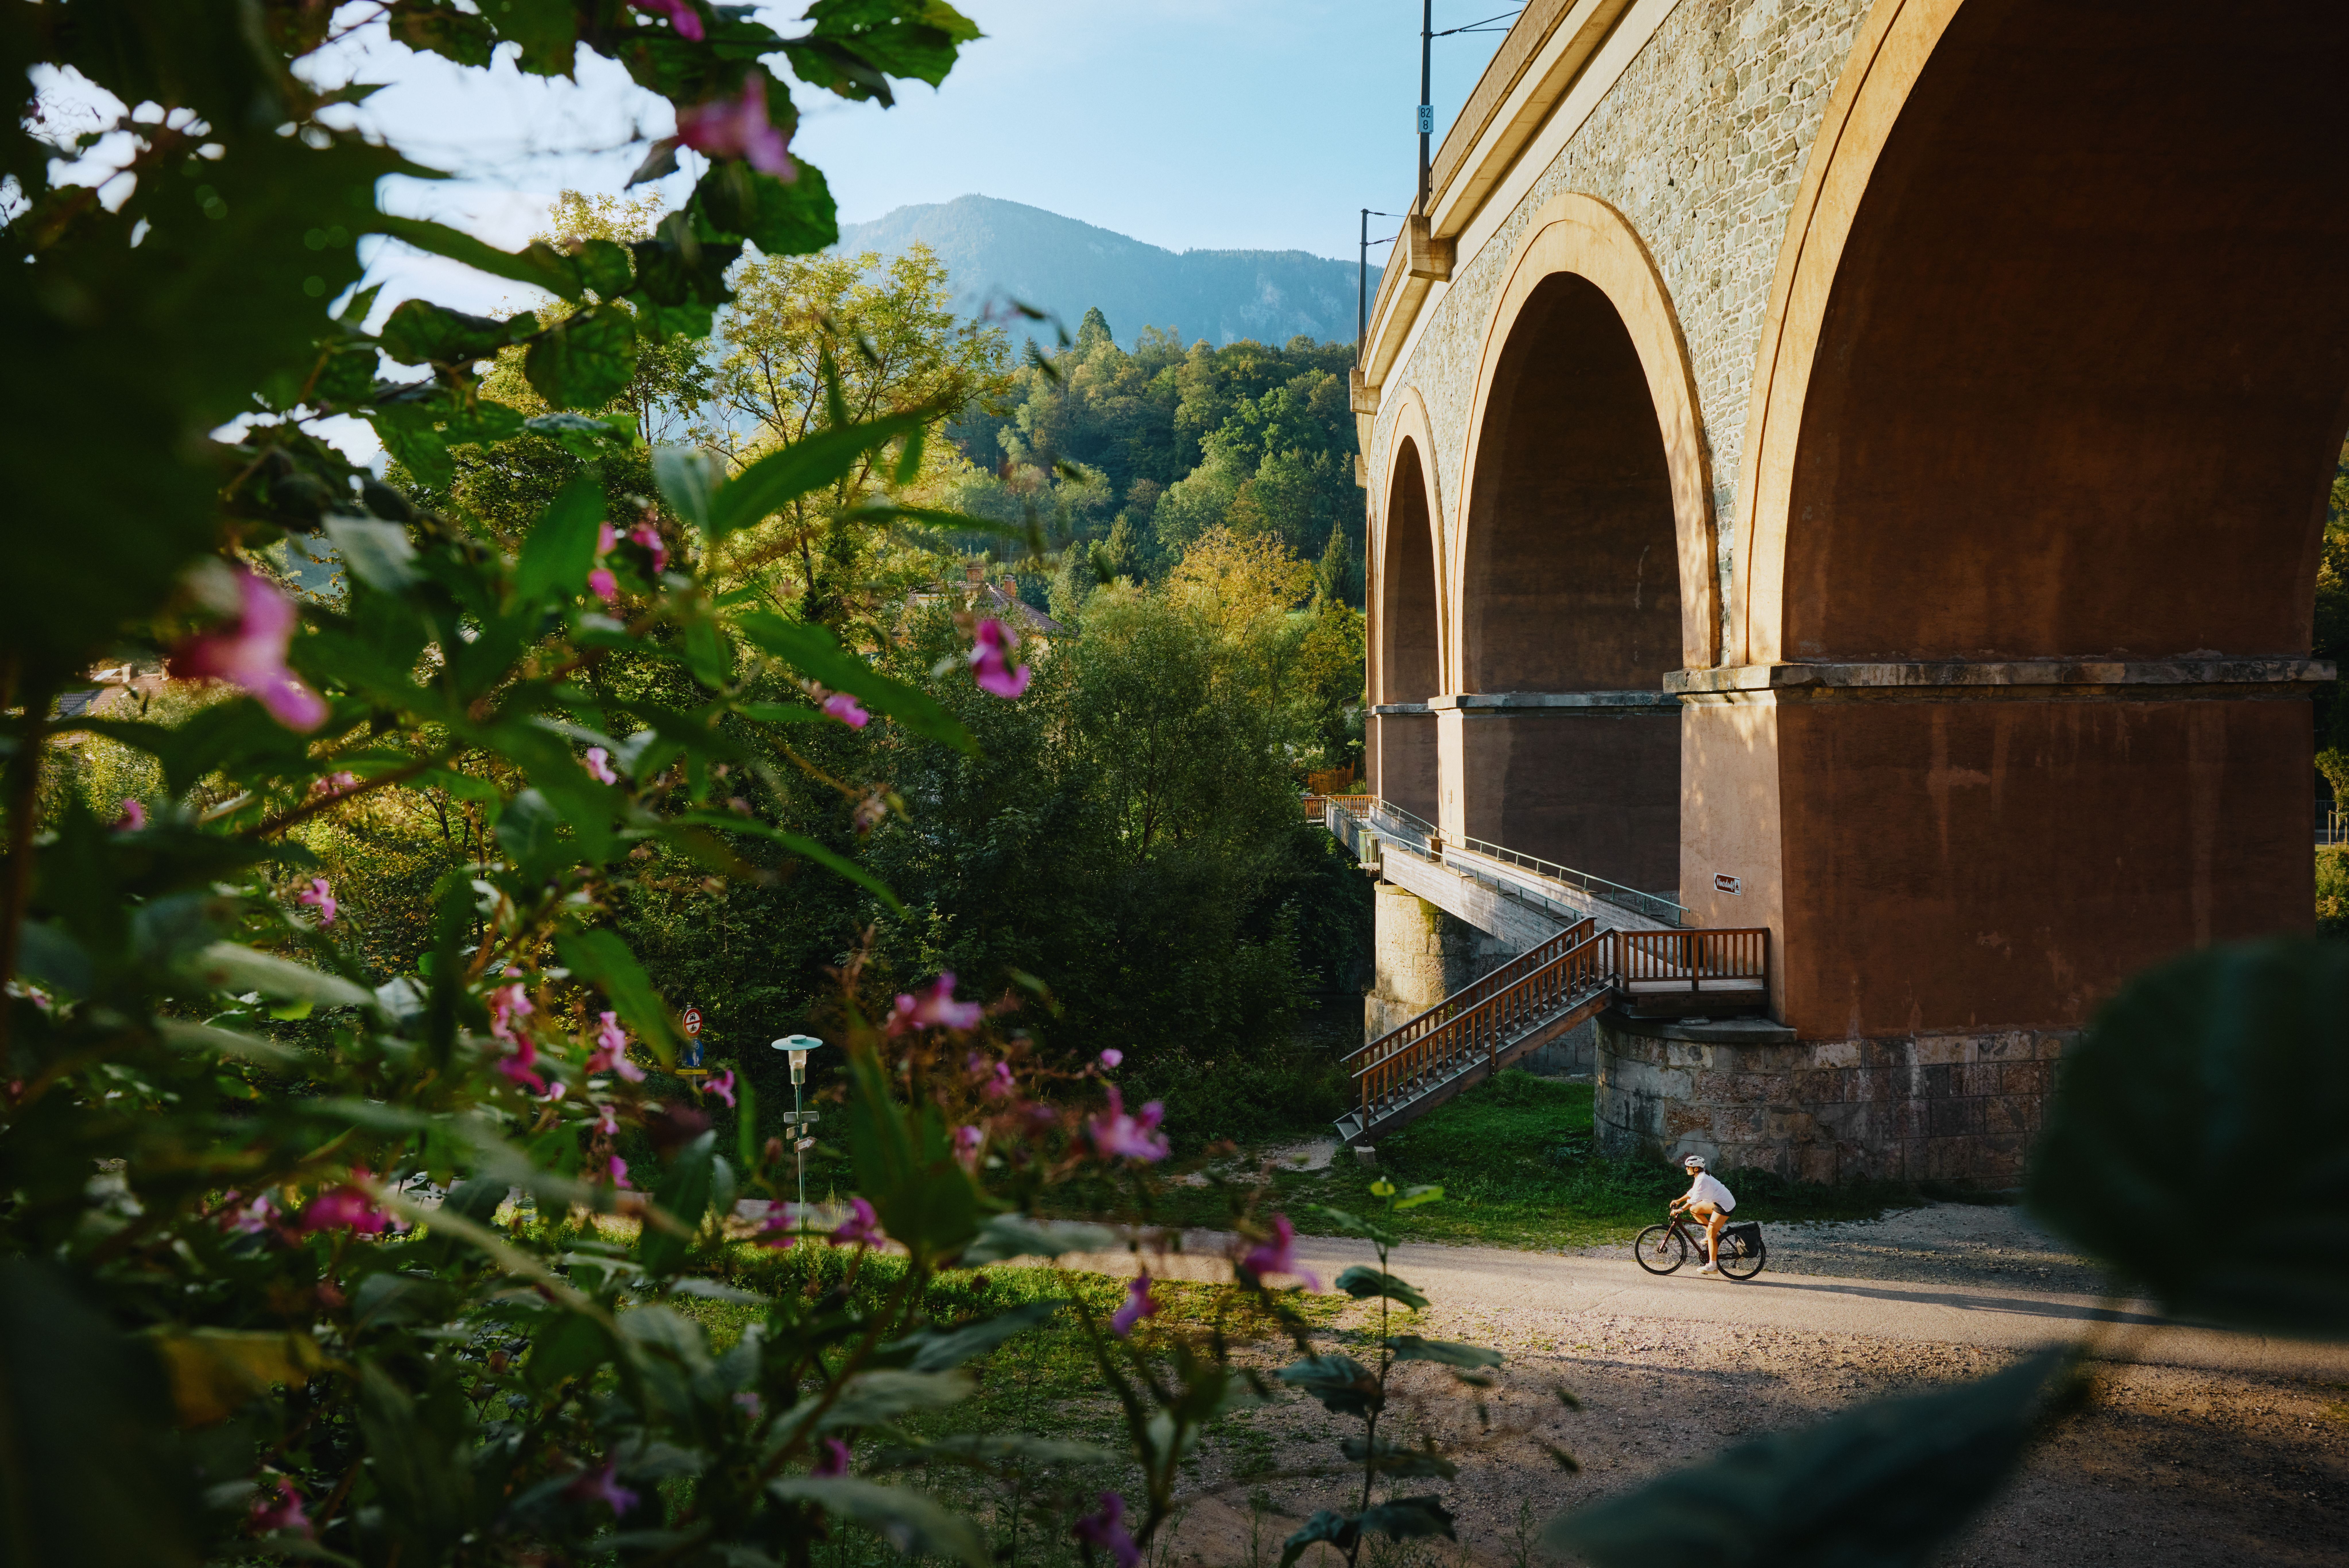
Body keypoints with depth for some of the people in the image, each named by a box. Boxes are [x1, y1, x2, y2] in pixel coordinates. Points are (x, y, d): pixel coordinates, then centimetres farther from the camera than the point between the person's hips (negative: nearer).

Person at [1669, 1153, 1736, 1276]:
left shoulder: (1702, 1180, -21)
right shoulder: (1700, 1176, 9)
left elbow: (1695, 1200, -25)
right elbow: (1692, 1193, 22)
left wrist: (1681, 1209, -22)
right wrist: (1679, 1201, 21)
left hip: (1725, 1206, -10)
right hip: (1718, 1202, 10)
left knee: (1711, 1234, -12)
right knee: (1694, 1210, 12)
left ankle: (1713, 1266, -11)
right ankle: (1714, 1234, 14)